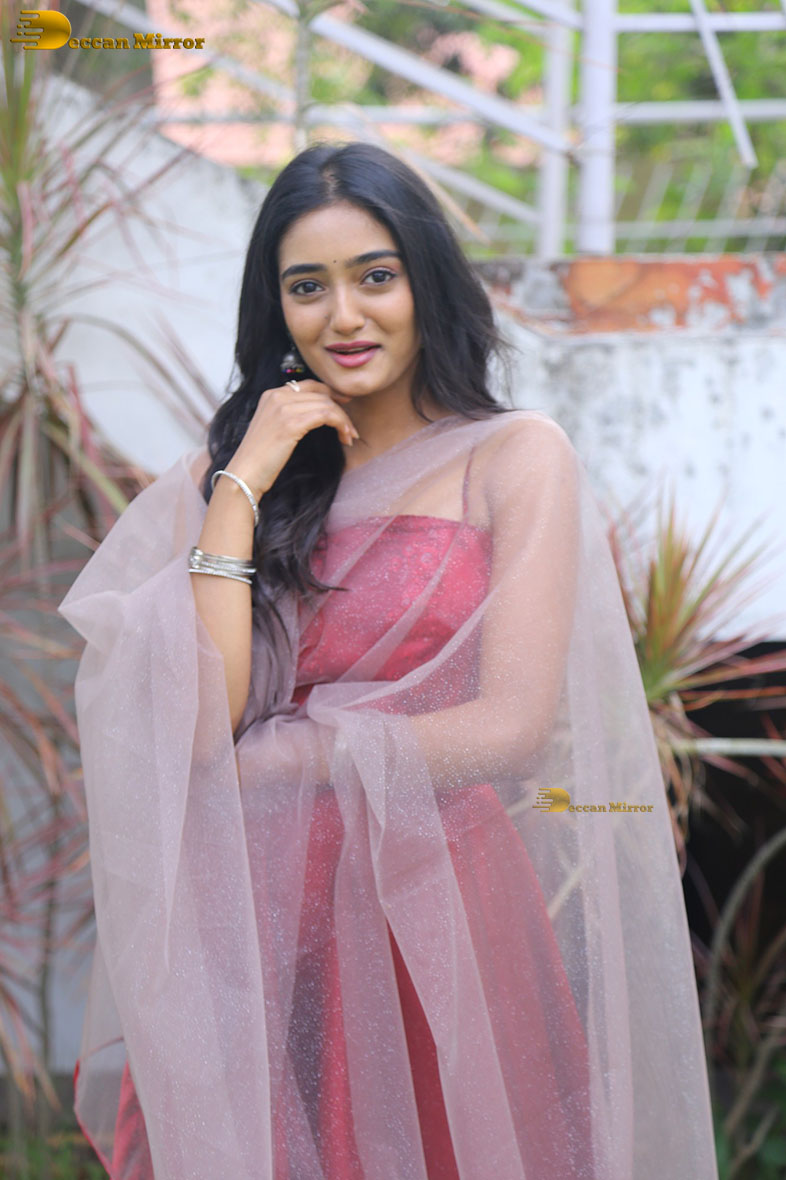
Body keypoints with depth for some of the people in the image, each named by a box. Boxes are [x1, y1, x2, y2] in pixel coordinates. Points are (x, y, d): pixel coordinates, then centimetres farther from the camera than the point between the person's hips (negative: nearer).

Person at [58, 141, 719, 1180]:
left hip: (438, 905, -2)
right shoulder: (226, 474, 8)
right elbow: (194, 724, -6)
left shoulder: (515, 456, 0)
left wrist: (266, 759, -4)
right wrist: (242, 487, -7)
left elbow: (515, 726, -10)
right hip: (255, 920, 2)